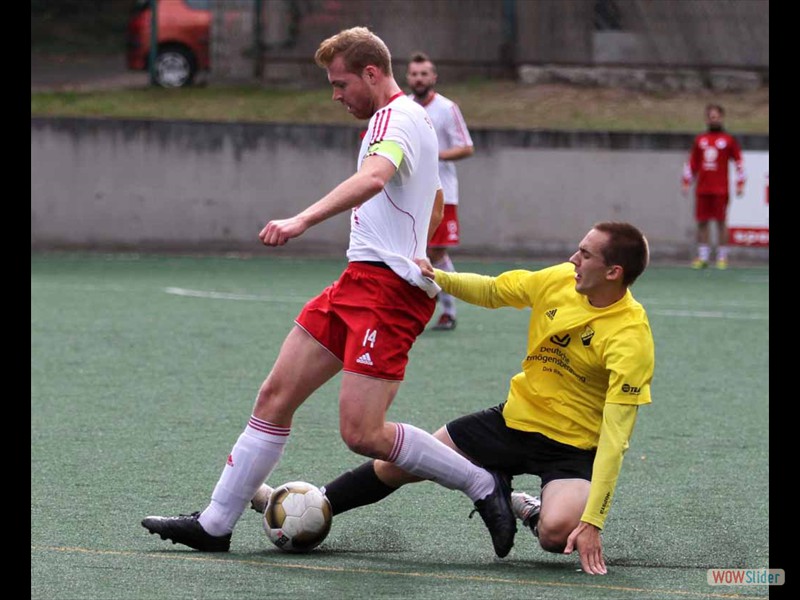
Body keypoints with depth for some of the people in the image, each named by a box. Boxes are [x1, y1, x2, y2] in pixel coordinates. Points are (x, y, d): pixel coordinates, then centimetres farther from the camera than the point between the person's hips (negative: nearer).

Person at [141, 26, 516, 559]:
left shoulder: (396, 117, -11)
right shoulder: (407, 120, 22)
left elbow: (372, 178, -33)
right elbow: (435, 202, 39)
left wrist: (303, 220, -45)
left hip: (385, 288, -10)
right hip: (358, 283, 10)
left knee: (362, 433, -15)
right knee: (276, 396, 6)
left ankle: (482, 484, 0)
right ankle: (216, 524, 9)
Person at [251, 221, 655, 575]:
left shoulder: (631, 337, -26)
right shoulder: (560, 280, -8)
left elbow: (615, 437, -28)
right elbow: (492, 292, 11)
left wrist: (592, 521, -33)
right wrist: (439, 278, -9)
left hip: (573, 446, -5)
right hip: (515, 417, 6)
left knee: (558, 532, -34)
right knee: (398, 463, 6)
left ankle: (535, 512, 2)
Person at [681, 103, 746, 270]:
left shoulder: (729, 140, 4)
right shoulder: (700, 140, 13)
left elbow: (739, 162, 4)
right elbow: (691, 162, 18)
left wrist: (740, 184, -3)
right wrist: (686, 182, 12)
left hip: (721, 190, -3)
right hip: (702, 190, 3)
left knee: (721, 222, -3)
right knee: (702, 222, 2)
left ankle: (722, 257, 2)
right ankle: (702, 257, 6)